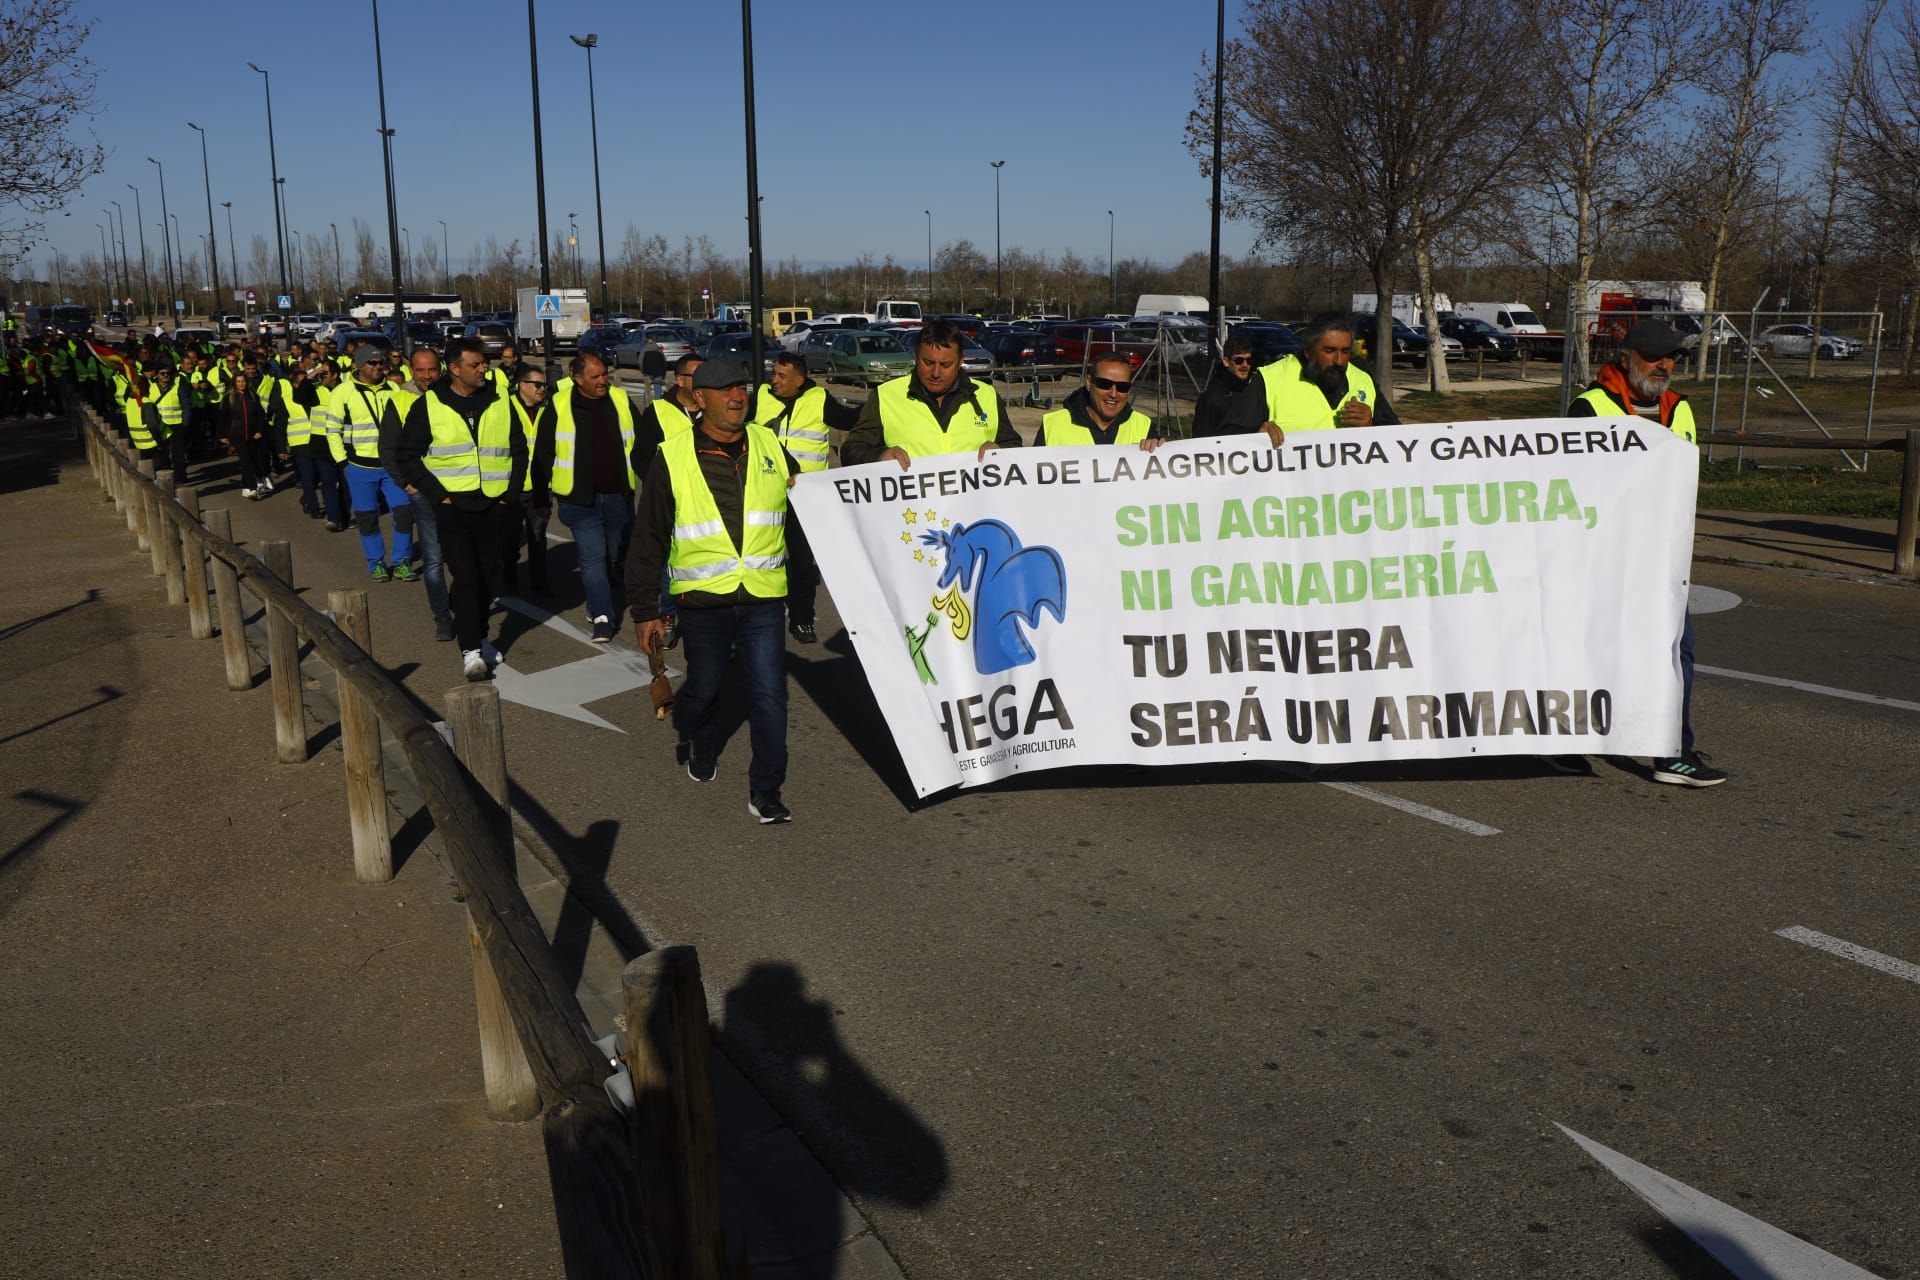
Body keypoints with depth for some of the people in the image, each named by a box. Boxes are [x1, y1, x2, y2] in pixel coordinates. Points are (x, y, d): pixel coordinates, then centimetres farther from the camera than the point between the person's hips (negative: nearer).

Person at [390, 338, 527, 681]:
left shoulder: (499, 403, 7)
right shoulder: (429, 405, -3)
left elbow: (518, 450, 15)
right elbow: (405, 455, 0)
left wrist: (512, 492, 3)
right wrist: (437, 493, -8)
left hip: (494, 506, 3)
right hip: (453, 507, -3)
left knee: (487, 575, 11)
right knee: (465, 577, -9)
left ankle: (478, 636, 28)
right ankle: (471, 650, -7)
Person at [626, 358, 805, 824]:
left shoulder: (770, 447, 5)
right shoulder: (672, 457, -3)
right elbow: (648, 540, 0)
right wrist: (645, 610, -1)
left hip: (764, 598, 1)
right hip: (703, 600, -1)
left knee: (769, 692, -3)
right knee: (703, 688, 14)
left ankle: (766, 791, 9)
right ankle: (700, 748, 45)